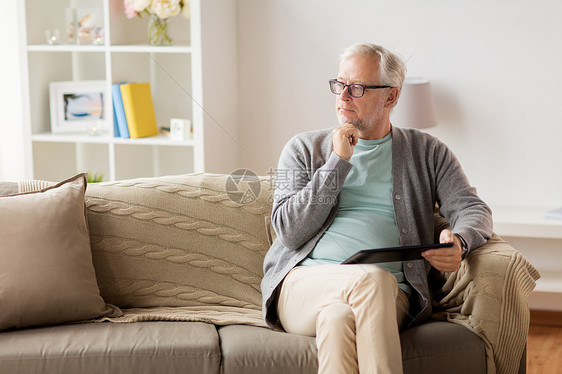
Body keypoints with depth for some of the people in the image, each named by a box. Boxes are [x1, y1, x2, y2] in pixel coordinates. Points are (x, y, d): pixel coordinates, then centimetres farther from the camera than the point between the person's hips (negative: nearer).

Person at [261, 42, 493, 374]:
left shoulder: (427, 153, 19)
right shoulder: (304, 148, 17)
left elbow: (474, 209, 11)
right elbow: (289, 231, 5)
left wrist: (459, 243, -14)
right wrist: (337, 162, -1)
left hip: (389, 296, 0)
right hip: (304, 283, 0)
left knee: (339, 315, -38)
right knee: (373, 278, -36)